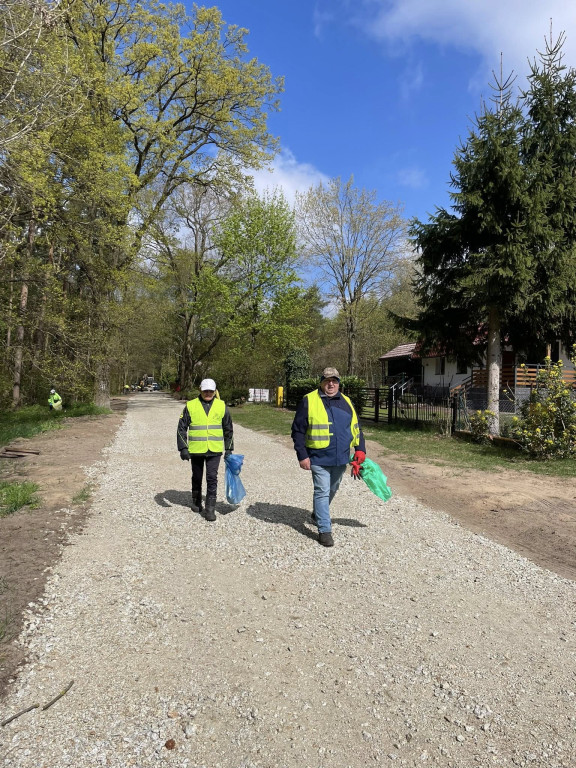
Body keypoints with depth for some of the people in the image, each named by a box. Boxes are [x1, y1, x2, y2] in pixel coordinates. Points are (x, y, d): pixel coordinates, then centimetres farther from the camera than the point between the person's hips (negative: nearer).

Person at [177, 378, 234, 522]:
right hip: (196, 450, 1)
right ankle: (196, 502, 36)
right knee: (197, 478, 16)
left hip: (214, 450, 0)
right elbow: (182, 428, 3)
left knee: (212, 478, -6)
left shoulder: (222, 406, 3)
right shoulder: (191, 406, -1)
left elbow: (228, 429, 11)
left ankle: (210, 509, 1)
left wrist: (229, 449, 10)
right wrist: (183, 448, -4)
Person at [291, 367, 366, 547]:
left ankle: (318, 514, 45)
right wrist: (302, 456, -11)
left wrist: (360, 450, 4)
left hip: (341, 458, 5)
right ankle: (324, 530, 6)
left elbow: (356, 429, 14)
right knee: (322, 492, -4)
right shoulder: (309, 401, -8)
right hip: (319, 458, -5)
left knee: (332, 490, 21)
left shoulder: (346, 402, 7)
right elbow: (298, 430, -7)